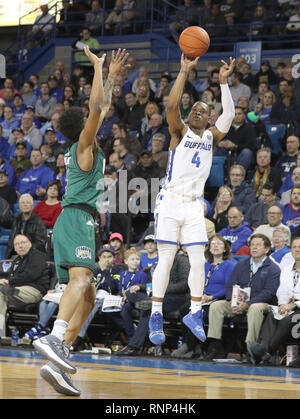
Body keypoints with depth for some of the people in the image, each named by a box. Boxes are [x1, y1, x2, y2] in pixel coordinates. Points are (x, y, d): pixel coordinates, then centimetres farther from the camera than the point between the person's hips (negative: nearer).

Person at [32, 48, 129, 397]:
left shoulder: (84, 147, 24)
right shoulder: (84, 144, 1)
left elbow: (103, 107, 36)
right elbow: (96, 108, -14)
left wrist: (112, 74, 39)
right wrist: (98, 67, -5)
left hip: (75, 221, 10)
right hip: (77, 218, -10)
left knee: (86, 297, 5)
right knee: (81, 280, -30)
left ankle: (55, 363, -7)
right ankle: (53, 338, -52)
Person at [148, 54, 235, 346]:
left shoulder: (211, 137, 12)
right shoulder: (180, 132, 3)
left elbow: (229, 115, -3)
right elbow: (171, 105, -15)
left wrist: (223, 82, -10)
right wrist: (184, 71, -18)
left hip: (194, 205, 4)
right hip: (170, 201, -3)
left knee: (198, 261, -2)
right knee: (166, 259, -6)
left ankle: (195, 313, 11)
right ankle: (156, 316, -2)